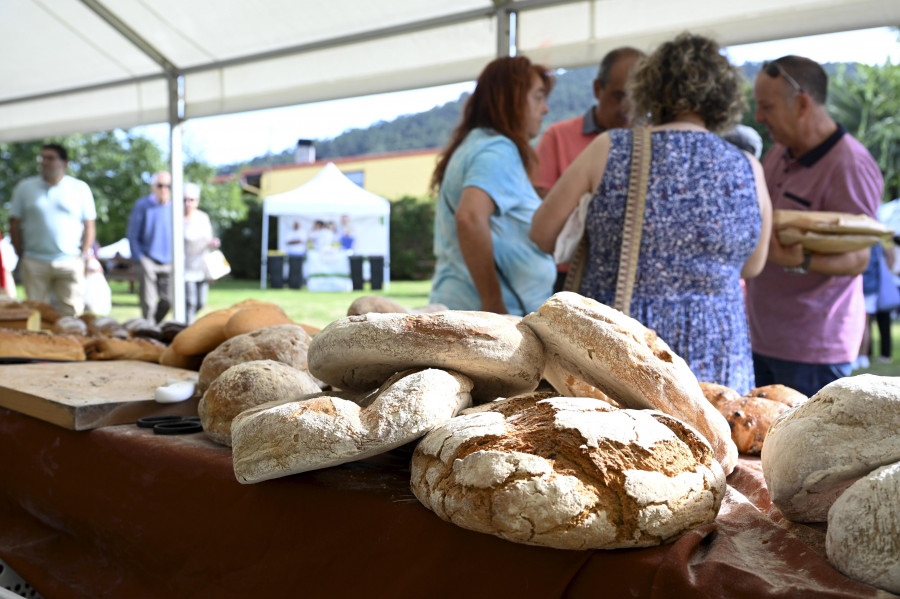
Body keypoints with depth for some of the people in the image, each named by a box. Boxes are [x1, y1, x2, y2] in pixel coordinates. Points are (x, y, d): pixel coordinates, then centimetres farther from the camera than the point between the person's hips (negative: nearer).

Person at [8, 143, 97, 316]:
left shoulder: (80, 188, 6)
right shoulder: (25, 188, 9)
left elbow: (89, 226, 7)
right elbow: (14, 225, 9)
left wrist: (82, 257, 0)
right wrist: (21, 257, 3)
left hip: (70, 263, -1)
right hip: (34, 264, 1)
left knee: (72, 313, -1)